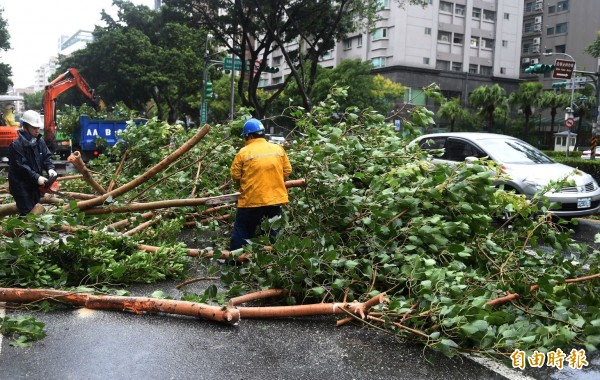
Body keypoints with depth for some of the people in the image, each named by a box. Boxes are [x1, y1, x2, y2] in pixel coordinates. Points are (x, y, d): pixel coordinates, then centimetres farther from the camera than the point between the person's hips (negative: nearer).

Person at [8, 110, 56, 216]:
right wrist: (37, 177, -26)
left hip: (35, 183, 7)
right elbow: (21, 166, -22)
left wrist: (50, 168, -16)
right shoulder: (16, 145, -18)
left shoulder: (40, 141, 3)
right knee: (27, 213, -6)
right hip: (20, 185, -7)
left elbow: (46, 157, 4)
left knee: (36, 210, 17)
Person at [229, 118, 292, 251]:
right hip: (275, 198, 4)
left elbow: (235, 175, -4)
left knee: (242, 232, 10)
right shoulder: (278, 149, 2)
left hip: (252, 200, -3)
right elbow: (287, 171, 7)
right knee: (272, 232, 18)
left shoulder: (243, 152, -9)